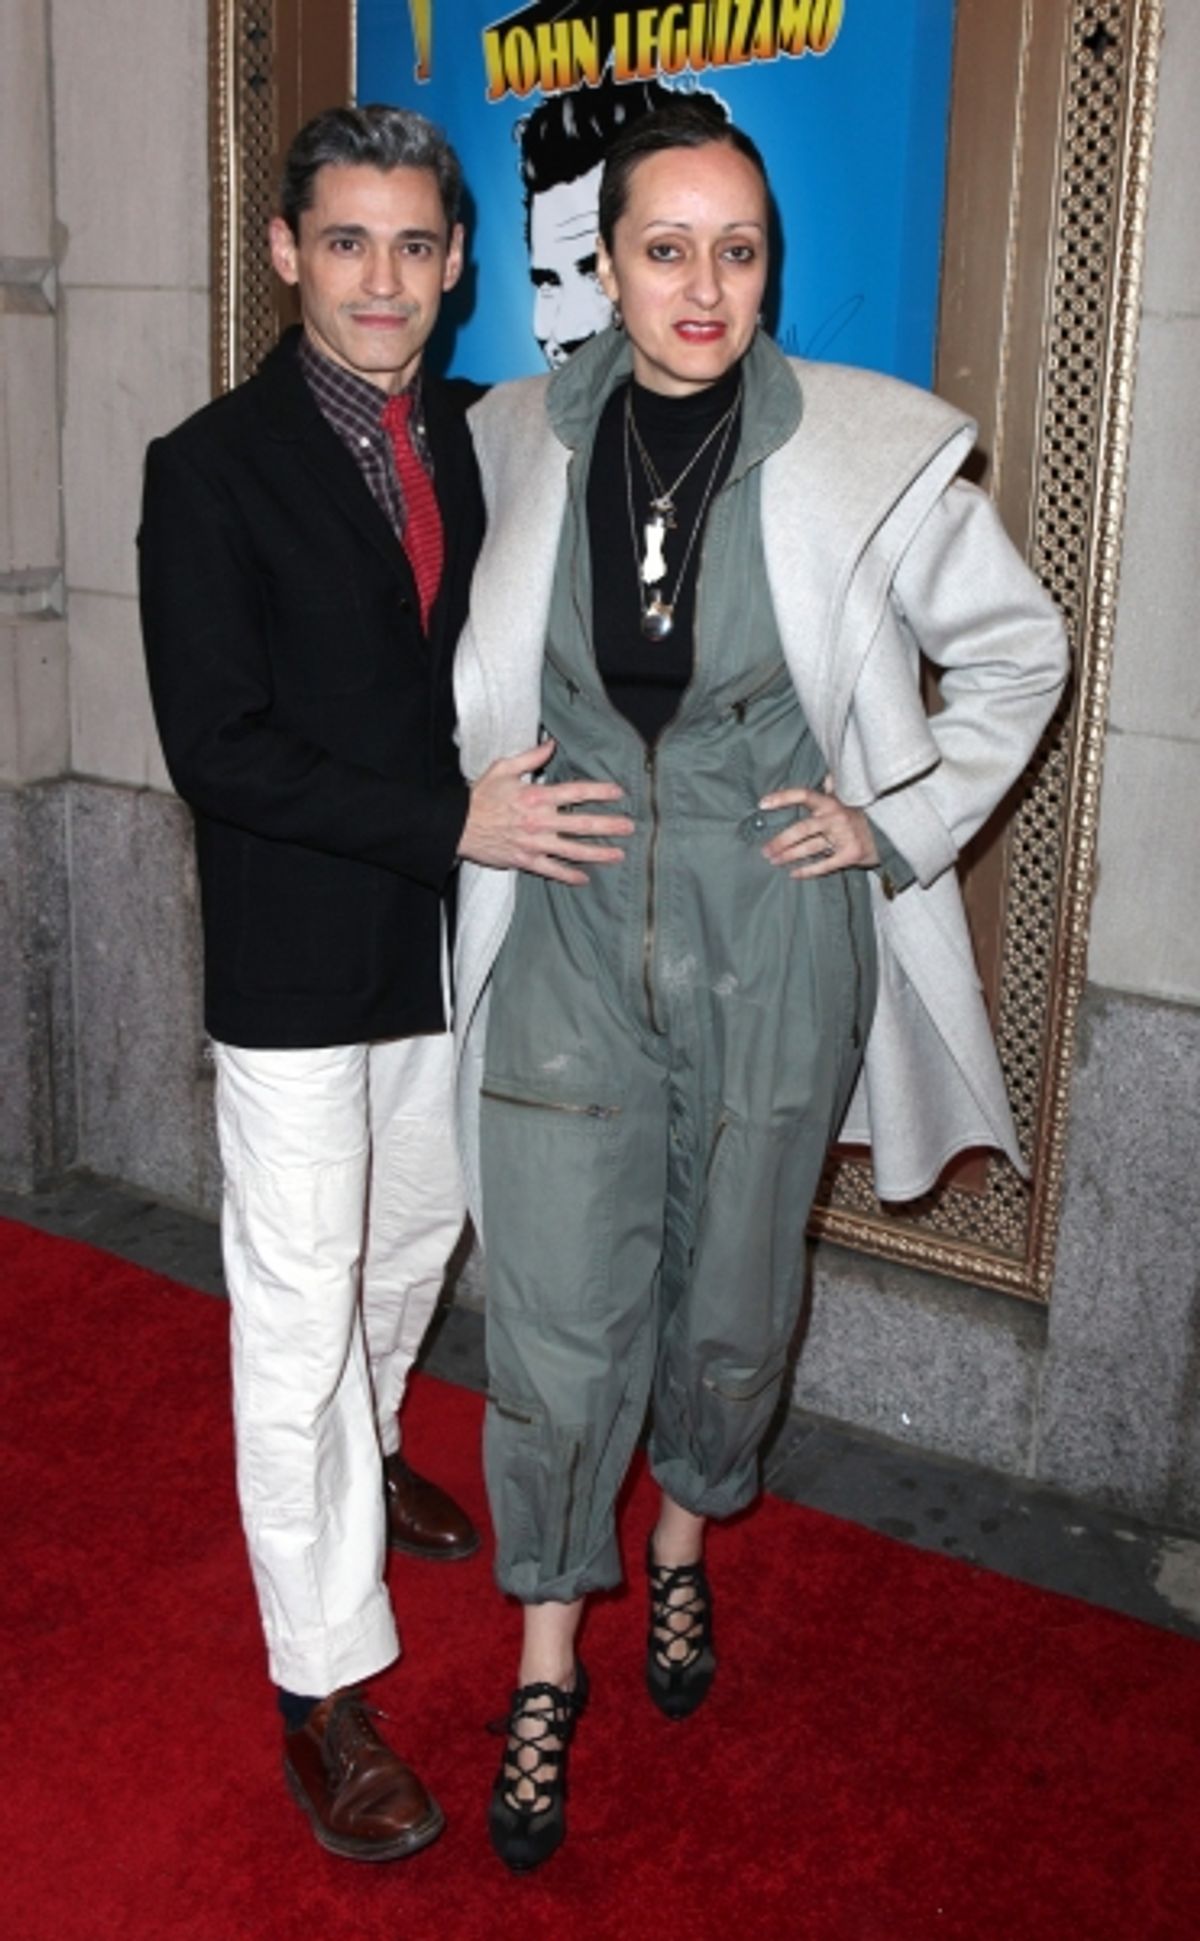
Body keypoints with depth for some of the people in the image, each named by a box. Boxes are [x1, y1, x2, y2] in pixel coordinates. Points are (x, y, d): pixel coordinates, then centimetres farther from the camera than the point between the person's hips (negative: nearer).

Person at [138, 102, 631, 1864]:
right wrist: (452, 821, -22)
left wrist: (523, 797, -4)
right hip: (296, 962, -5)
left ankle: (364, 1451, 52)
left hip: (453, 931, 6)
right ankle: (325, 1689, 16)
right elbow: (216, 746, -18)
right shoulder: (211, 469, -12)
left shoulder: (480, 441, 5)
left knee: (414, 1238, 23)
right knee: (299, 1318, 2)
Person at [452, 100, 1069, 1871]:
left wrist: (902, 821, -3)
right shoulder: (520, 443, -1)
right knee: (559, 1319, 3)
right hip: (571, 939, 1)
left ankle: (684, 1545, 45)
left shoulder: (867, 456, -9)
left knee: (732, 1297, 15)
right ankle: (547, 1663, 24)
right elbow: (475, 673, 19)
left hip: (775, 944, 0)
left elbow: (1017, 651, 5)